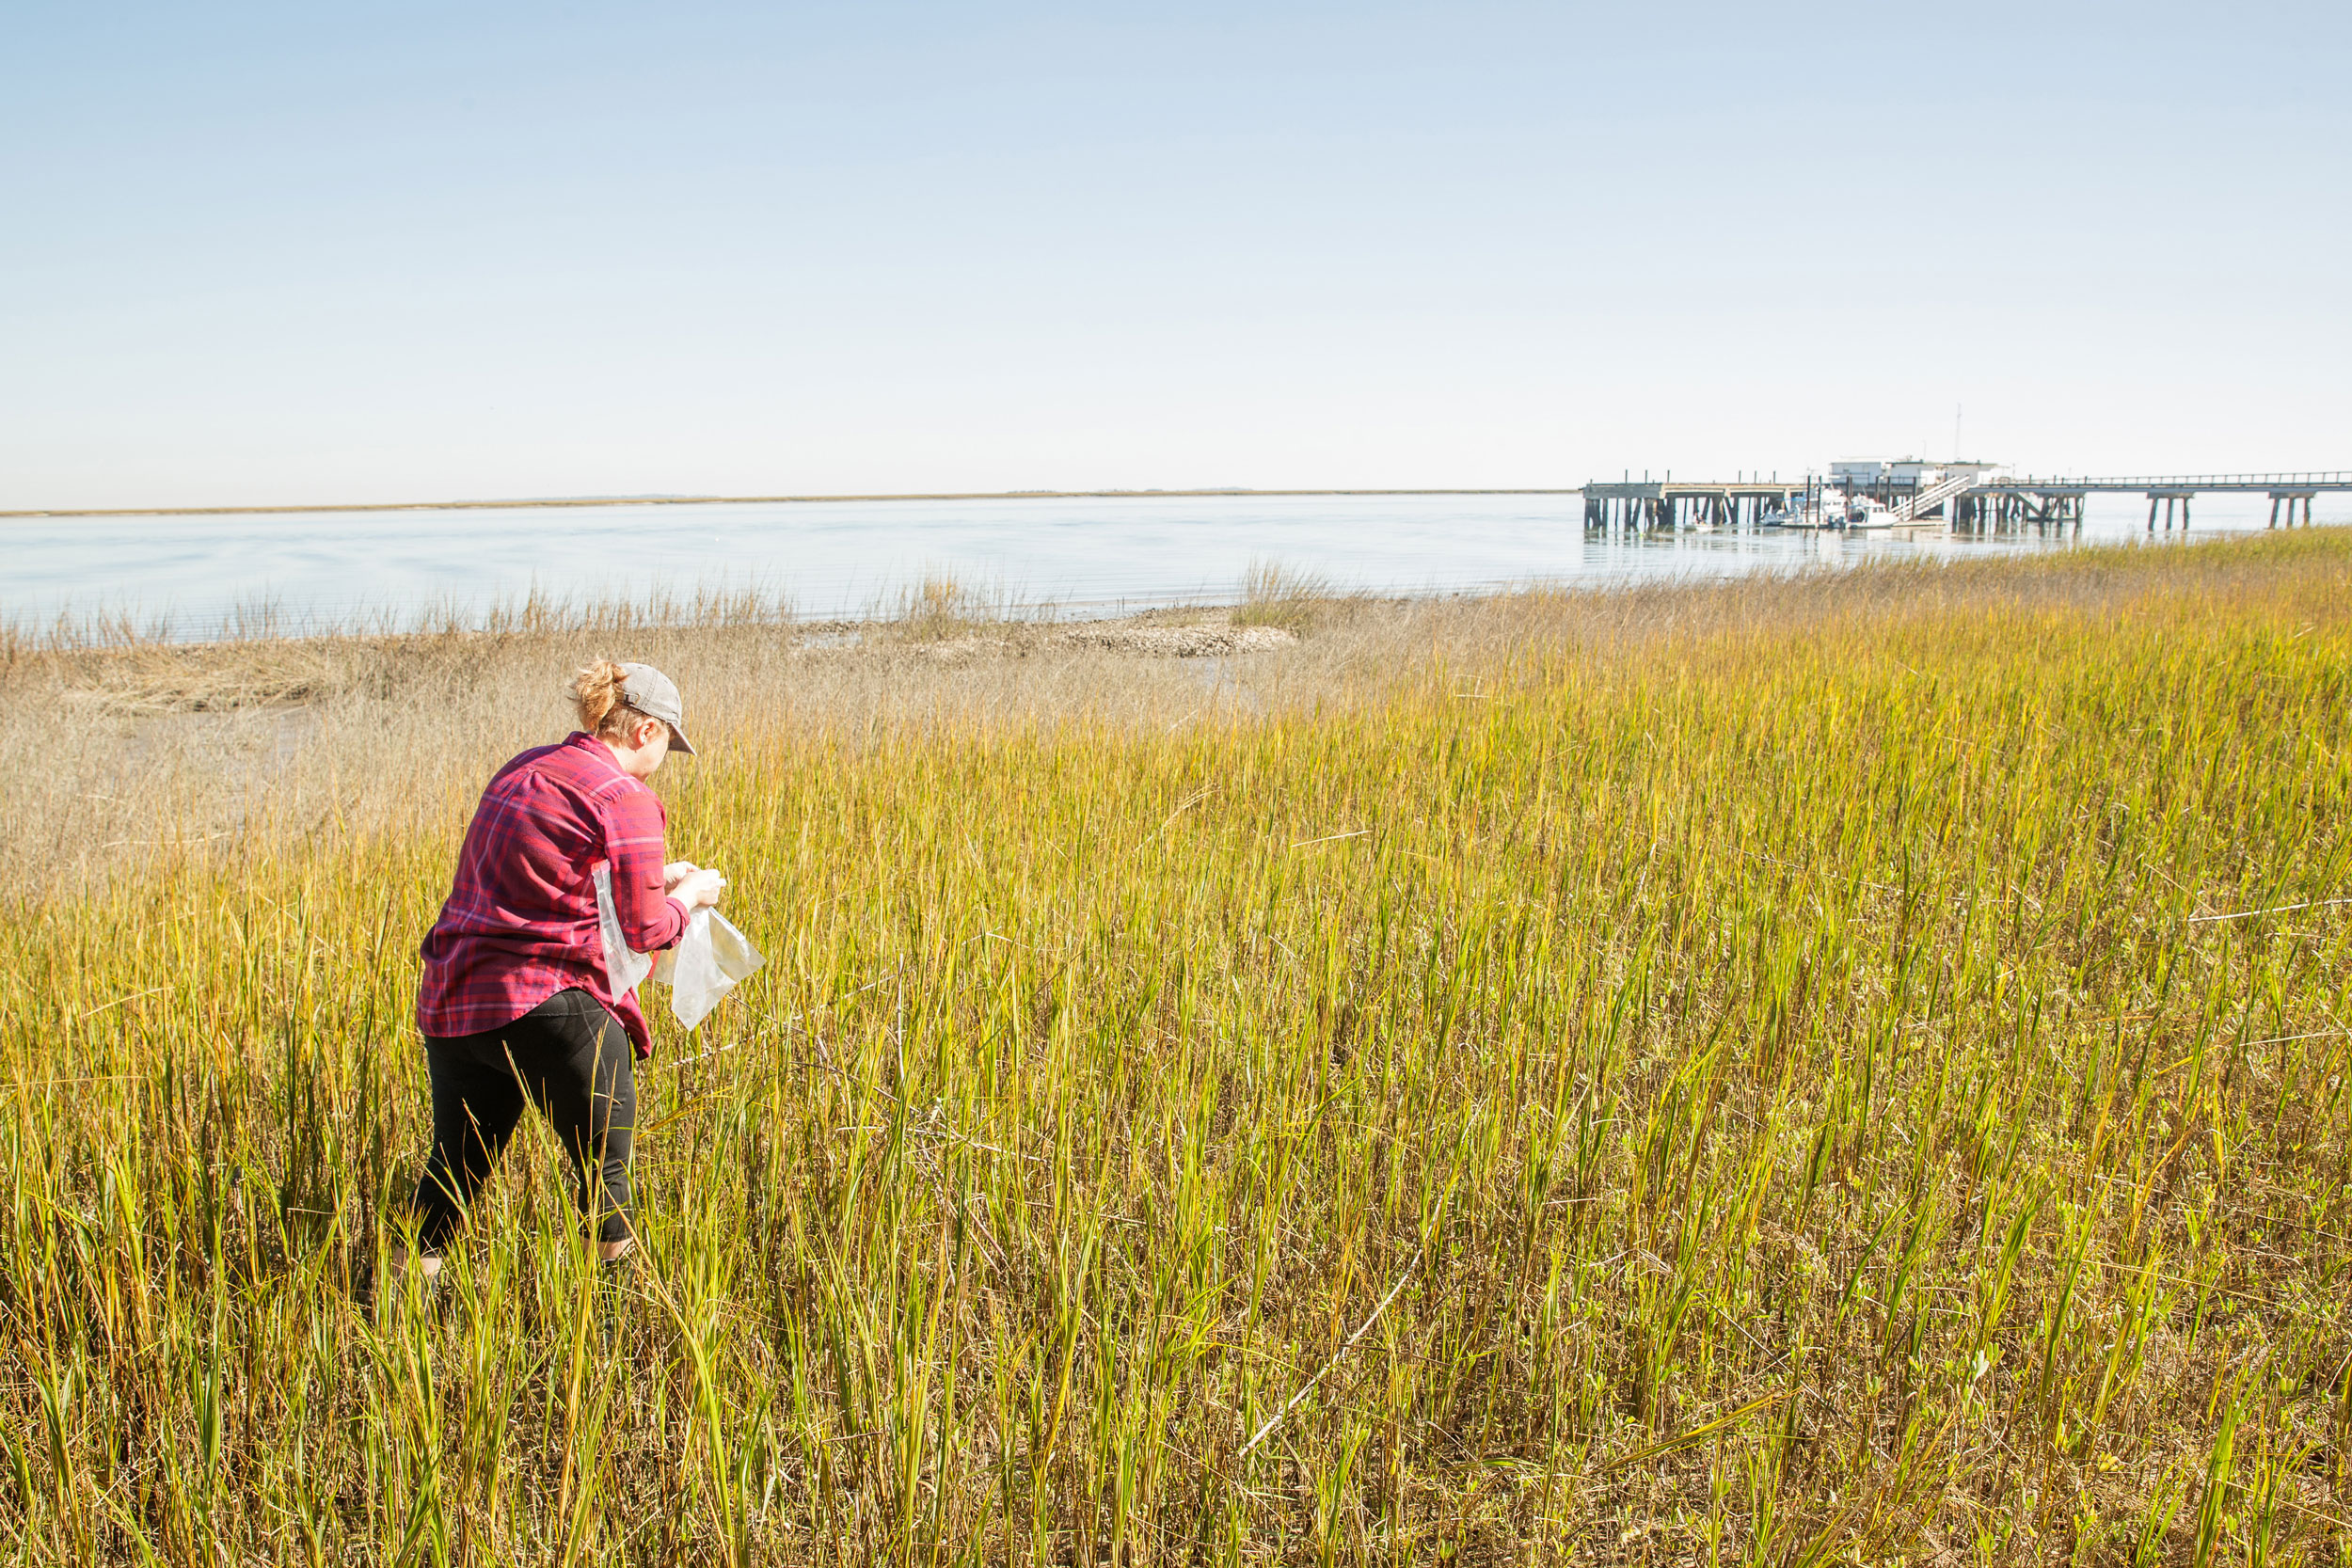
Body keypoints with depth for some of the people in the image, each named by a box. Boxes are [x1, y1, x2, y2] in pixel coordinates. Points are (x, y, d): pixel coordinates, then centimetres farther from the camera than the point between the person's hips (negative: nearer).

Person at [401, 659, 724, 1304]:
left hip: (451, 1000, 8)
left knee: (455, 1166, 19)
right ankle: (618, 1313, 17)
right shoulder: (625, 799, -8)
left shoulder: (523, 770, 17)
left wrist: (651, 877, 27)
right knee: (604, 1170, 8)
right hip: (546, 1003, -8)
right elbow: (642, 930, -5)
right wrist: (690, 893, 14)